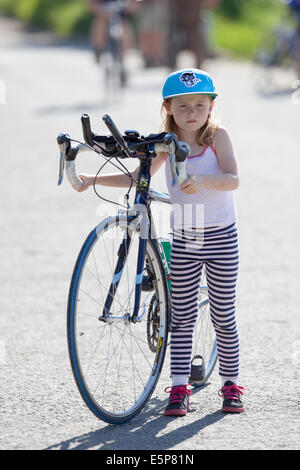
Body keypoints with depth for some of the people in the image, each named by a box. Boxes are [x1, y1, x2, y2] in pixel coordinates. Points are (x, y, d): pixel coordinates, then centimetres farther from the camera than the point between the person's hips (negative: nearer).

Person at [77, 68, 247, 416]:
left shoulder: (217, 136, -7)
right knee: (182, 316, 4)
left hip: (220, 237, -3)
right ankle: (179, 388, 7)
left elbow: (232, 179, -19)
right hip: (183, 239, 3)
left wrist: (201, 180, -39)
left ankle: (230, 384, 15)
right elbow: (136, 178, 9)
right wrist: (94, 179, -4)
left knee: (223, 315, 4)